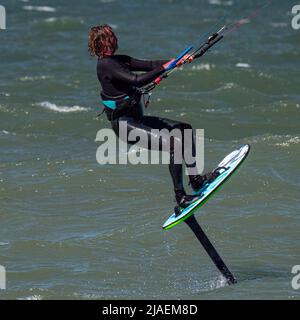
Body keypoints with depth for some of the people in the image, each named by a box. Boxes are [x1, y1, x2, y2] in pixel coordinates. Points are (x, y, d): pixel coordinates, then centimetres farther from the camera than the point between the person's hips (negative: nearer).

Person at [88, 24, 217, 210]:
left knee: (185, 130, 14)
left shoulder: (120, 60, 12)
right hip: (125, 124, -10)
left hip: (136, 118, 10)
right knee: (173, 143, -21)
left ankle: (196, 180, 18)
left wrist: (178, 61, -1)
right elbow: (137, 80, -27)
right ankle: (180, 197, -17)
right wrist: (164, 68, -22)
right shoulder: (106, 65, -16)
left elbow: (149, 65, 10)